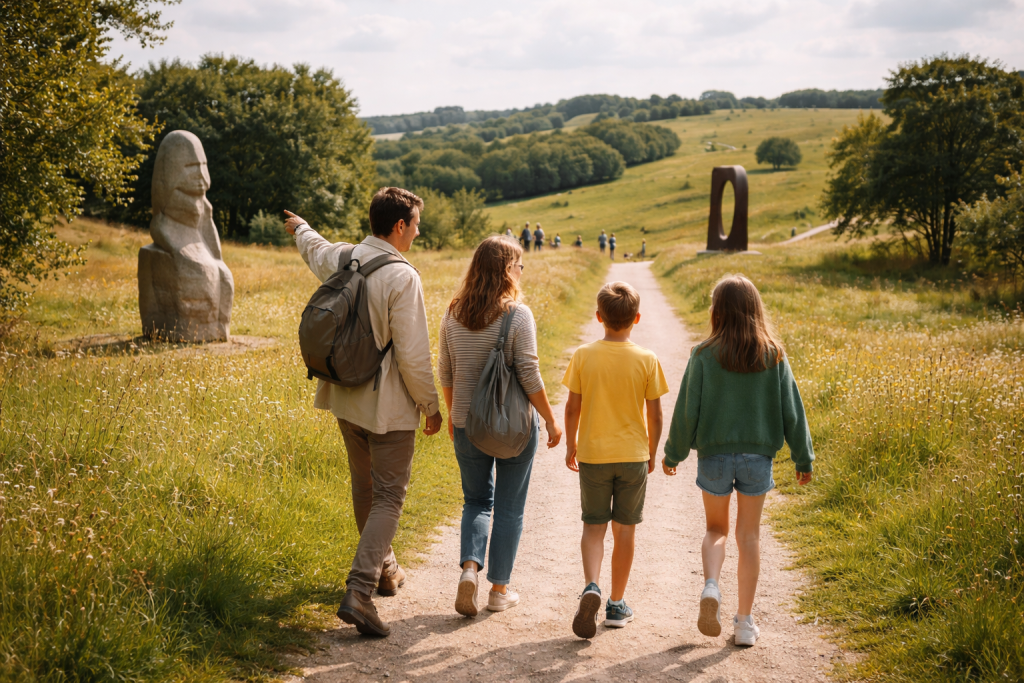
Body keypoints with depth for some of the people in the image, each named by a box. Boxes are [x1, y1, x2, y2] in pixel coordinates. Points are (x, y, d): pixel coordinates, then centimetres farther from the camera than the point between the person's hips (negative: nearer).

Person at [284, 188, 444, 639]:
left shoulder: (339, 258, 1)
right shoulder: (402, 278, -20)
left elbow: (313, 248, 28)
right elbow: (412, 356, -20)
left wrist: (300, 227, 52)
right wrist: (431, 406, -5)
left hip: (346, 398, 7)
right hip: (389, 407, -7)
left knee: (364, 489, 22)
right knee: (388, 498, -1)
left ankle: (383, 568, 40)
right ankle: (358, 592, -11)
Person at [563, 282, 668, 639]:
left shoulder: (584, 356, -7)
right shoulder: (647, 360, -7)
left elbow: (572, 407, -2)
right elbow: (655, 414, -2)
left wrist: (570, 445, 11)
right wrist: (652, 451, 12)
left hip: (592, 453, 0)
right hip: (633, 455, 0)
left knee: (593, 526, 9)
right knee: (624, 528, 10)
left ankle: (591, 586, -14)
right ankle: (617, 604, 17)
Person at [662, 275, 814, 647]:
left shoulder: (705, 355, -9)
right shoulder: (774, 355, -3)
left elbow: (687, 411, -5)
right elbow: (791, 410, 1)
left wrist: (673, 454, 9)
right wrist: (803, 458, 10)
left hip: (714, 454, -1)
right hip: (758, 455, 1)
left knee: (716, 529, 18)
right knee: (749, 536, 11)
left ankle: (711, 585, -10)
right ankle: (744, 622, 15)